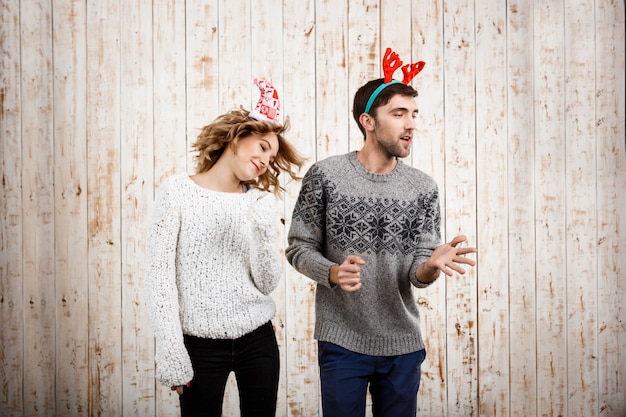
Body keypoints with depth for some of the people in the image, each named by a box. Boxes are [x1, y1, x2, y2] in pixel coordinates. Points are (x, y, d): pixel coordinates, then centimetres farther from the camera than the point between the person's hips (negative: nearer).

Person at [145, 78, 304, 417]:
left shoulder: (261, 201, 6)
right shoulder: (177, 192, -6)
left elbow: (267, 284, 0)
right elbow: (159, 277, -9)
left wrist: (264, 231, -15)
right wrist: (172, 354, -13)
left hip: (258, 339, 4)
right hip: (201, 345, -3)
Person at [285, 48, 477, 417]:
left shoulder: (423, 188, -1)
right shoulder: (325, 175, -7)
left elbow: (416, 273, -2)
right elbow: (299, 247, -2)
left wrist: (429, 267, -26)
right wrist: (333, 272, -22)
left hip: (403, 345, 3)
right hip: (341, 342, -2)